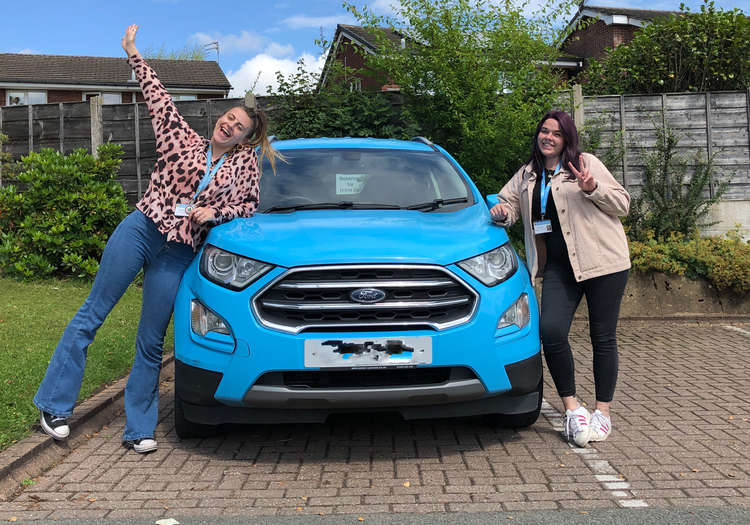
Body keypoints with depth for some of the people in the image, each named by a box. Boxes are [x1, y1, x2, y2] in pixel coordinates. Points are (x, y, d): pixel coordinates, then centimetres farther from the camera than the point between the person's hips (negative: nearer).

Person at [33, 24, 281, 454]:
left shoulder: (245, 163, 10)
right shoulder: (183, 139, 8)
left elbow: (249, 205, 13)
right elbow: (159, 97, 10)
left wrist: (215, 212, -4)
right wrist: (135, 55, 10)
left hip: (177, 254, 1)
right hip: (141, 230, 0)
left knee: (151, 342, 2)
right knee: (92, 315, -2)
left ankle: (139, 429, 10)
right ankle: (55, 405, 7)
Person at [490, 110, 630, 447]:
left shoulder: (586, 164, 4)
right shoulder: (527, 175, 18)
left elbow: (622, 203, 2)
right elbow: (507, 203, 23)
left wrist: (593, 188, -16)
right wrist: (501, 212, -1)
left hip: (603, 260, -3)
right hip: (558, 266, 4)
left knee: (603, 337, 2)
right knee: (550, 330, -14)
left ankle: (603, 411, 15)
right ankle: (572, 408, 0)